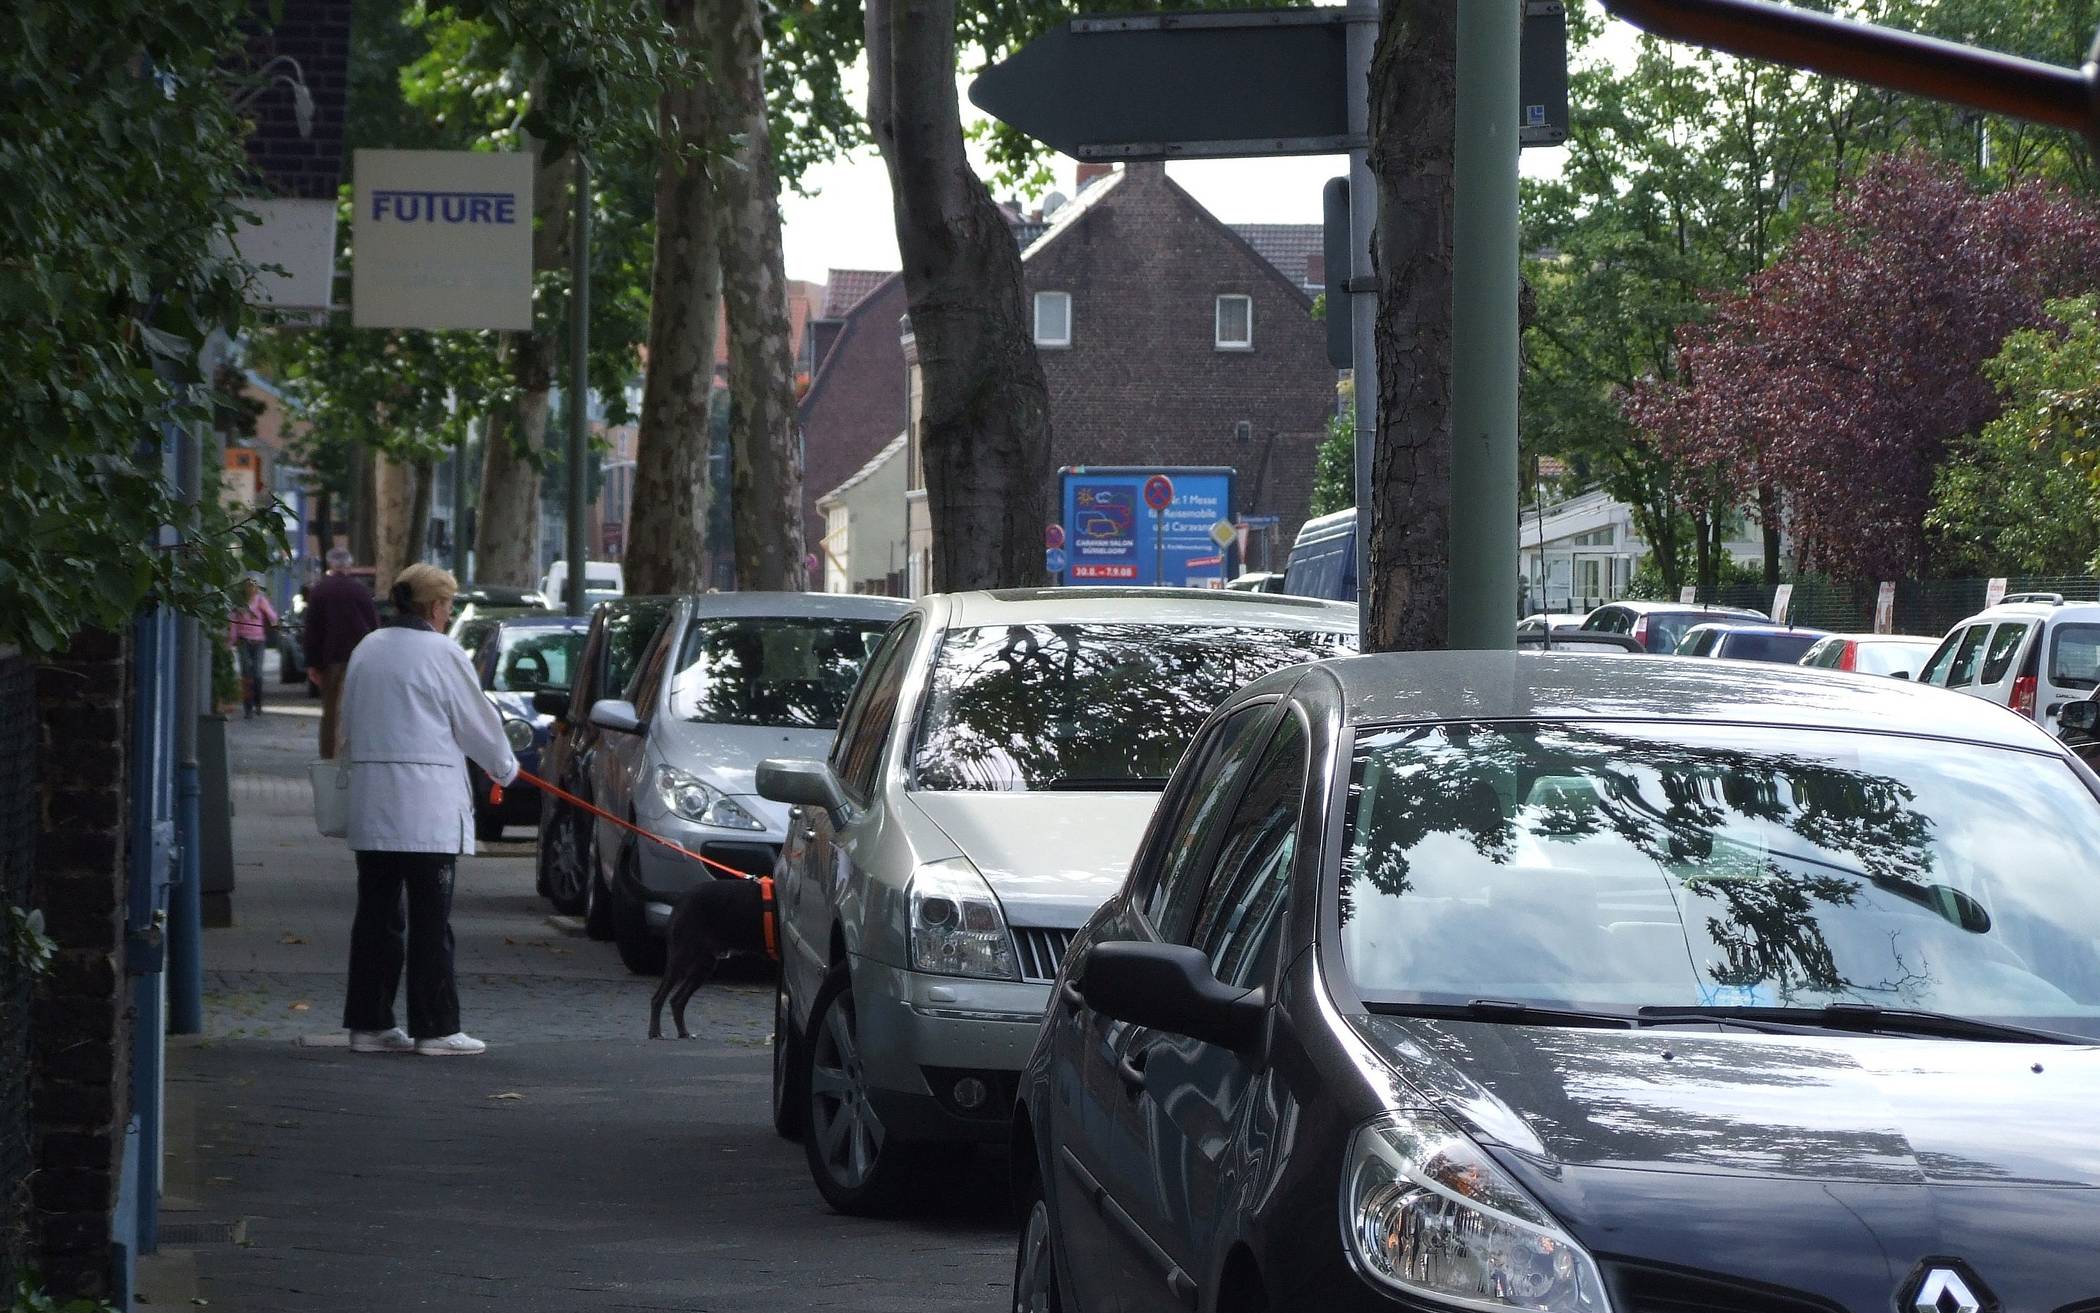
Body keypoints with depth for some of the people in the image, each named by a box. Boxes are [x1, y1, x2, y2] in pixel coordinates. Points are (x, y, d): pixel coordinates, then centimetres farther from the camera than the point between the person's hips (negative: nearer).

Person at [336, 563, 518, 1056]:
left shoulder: (366, 650, 11)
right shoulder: (442, 654, -7)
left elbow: (349, 727, 17)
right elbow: (478, 722, 1)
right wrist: (505, 767, 18)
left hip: (371, 807, 6)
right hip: (426, 810, -6)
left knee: (376, 917, 9)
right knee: (431, 922, -3)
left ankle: (369, 1022, 11)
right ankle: (435, 1028, -2)